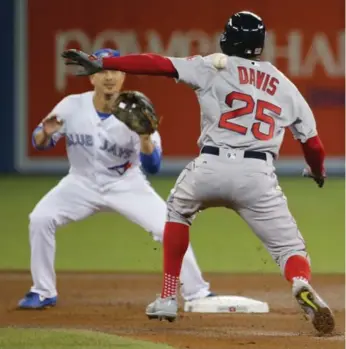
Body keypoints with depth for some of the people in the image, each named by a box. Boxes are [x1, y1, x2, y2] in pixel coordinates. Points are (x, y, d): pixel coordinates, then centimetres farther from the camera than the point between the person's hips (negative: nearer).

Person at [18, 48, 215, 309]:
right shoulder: (72, 106, -15)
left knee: (169, 228, -16)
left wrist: (145, 137, -42)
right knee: (41, 219, -19)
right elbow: (40, 143, -4)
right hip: (83, 184, 1)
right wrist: (45, 133, -28)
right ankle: (43, 293, -2)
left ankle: (197, 293, 1)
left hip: (126, 186, -1)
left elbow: (152, 167, -23)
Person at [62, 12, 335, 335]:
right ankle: (302, 287, -30)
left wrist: (102, 63, 3)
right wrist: (318, 172, 42)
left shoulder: (215, 67, 10)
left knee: (178, 209, 31)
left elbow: (160, 64, 2)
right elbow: (312, 141, 20)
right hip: (258, 175, 0)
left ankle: (168, 298, 25)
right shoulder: (285, 86, 18)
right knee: (289, 246, 7)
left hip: (210, 167, 0)